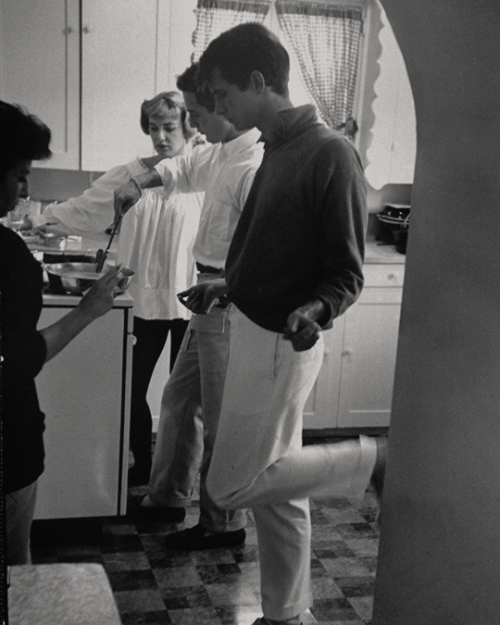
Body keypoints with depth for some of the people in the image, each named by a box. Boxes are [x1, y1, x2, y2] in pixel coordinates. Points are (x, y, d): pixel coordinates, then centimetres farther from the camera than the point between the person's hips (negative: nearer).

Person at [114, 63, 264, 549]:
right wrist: (139, 185, 18)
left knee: (222, 419, 4)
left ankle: (224, 525, 22)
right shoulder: (221, 152, 8)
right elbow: (185, 168, 30)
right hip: (210, 300, 10)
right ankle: (168, 497, 37)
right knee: (179, 398, 20)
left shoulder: (255, 167, -22)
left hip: (230, 308, -10)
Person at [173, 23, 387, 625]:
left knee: (232, 485, -3)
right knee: (274, 491, 15)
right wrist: (227, 285, 24)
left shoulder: (330, 153, -17)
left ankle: (370, 458, 8)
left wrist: (314, 312, -35)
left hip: (279, 343, -9)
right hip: (255, 331, 9)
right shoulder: (277, 150, 11)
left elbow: (346, 273, -17)